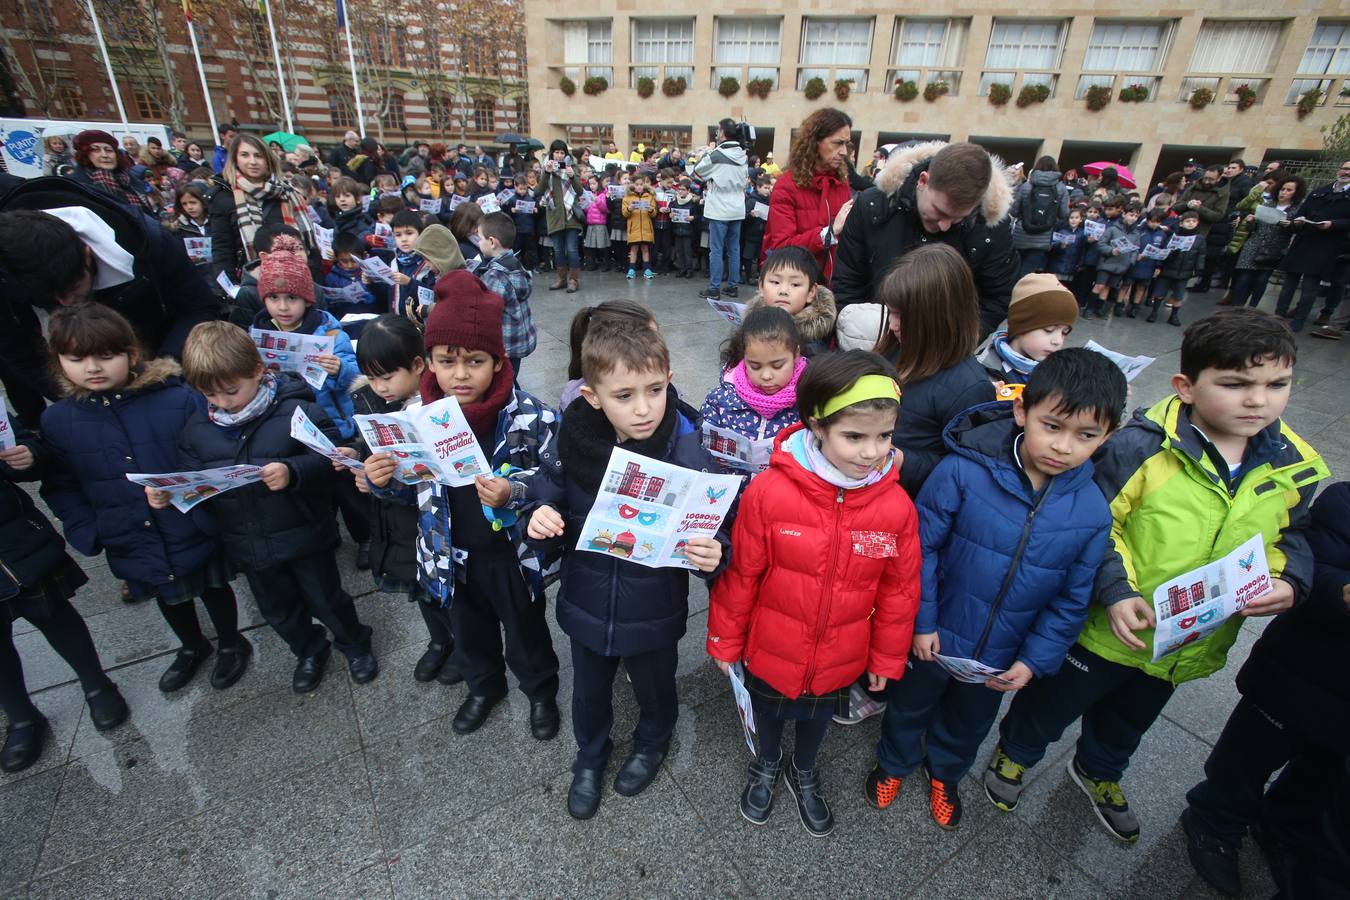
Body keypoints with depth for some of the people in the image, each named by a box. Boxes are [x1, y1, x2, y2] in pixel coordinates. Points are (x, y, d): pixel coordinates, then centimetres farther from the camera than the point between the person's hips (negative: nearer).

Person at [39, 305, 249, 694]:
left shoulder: (179, 400, -19)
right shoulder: (56, 421, -6)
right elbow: (60, 487, 3)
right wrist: (86, 533, -7)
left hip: (193, 533, -4)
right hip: (132, 545, 4)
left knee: (212, 586, 19)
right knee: (168, 597, 27)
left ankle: (231, 644, 45)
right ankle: (192, 647, 54)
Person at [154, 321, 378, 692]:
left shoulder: (296, 410, -19)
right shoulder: (197, 426, -2)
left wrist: (292, 472, -38)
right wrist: (166, 493, -14)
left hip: (303, 534, -5)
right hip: (247, 545, 5)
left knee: (326, 598, 14)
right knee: (279, 610, 24)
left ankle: (355, 644, 41)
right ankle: (310, 651, 49)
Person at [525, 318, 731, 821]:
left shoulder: (688, 450, -25)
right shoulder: (570, 443, -18)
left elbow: (716, 529, -16)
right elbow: (547, 502, -2)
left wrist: (712, 554, -38)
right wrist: (541, 522, -24)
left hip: (654, 610, -1)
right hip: (586, 604, 2)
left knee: (655, 689, 28)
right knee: (589, 693, 28)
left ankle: (652, 743, 62)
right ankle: (590, 757, 60)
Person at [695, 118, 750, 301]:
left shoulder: (716, 154, -14)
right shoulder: (742, 155, 6)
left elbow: (697, 171, 0)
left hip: (719, 210, -6)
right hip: (737, 210, 6)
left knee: (716, 250, -1)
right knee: (734, 249, 10)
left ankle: (714, 288, 0)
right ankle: (732, 286, 16)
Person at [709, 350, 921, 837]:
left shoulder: (896, 506, -19)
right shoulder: (769, 491, -27)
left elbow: (899, 590, -4)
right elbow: (740, 574, -15)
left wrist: (887, 658, 6)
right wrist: (725, 640, -3)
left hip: (839, 661, 2)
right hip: (771, 651, -2)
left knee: (817, 716, 30)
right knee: (768, 711, 28)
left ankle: (804, 773, 63)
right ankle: (767, 763, 62)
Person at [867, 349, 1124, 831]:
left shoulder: (1092, 511, -15)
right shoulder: (963, 471, -26)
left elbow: (1072, 600, -4)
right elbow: (922, 546, -17)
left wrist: (1034, 660, -7)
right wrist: (921, 621, -15)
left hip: (1001, 658, 3)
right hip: (935, 637, -2)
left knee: (969, 723, 30)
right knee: (909, 707, 24)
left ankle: (945, 771, 60)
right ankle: (894, 762, 55)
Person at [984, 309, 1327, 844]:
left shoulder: (1294, 467, -7)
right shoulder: (1141, 447, -25)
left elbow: (1292, 535, 8)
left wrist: (1288, 583, -12)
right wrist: (1116, 592, -27)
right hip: (1111, 630, -5)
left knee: (1130, 720, 31)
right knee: (1051, 704, 18)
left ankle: (1098, 772, 60)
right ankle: (1015, 751, 48)